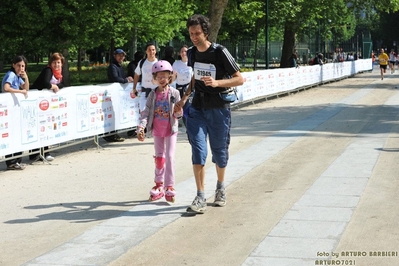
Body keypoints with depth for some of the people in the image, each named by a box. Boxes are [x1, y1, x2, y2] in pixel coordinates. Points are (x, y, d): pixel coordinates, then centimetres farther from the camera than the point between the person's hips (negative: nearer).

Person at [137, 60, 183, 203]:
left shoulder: (174, 93, -8)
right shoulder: (153, 94, -2)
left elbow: (178, 113, -7)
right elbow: (146, 111, -5)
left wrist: (178, 112, -31)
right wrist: (141, 127, -17)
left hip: (170, 130, -3)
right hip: (157, 131, 3)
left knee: (169, 157, -7)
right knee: (159, 157, 11)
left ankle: (169, 186, 1)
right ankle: (159, 185, 23)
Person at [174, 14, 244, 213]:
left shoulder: (220, 52, -12)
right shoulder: (191, 53, 4)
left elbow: (239, 79, -11)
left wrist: (217, 82, -26)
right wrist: (185, 97, 8)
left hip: (218, 109, -3)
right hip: (197, 109, 3)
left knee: (219, 151, 9)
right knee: (198, 151, -8)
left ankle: (220, 187, 35)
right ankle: (200, 198, -8)